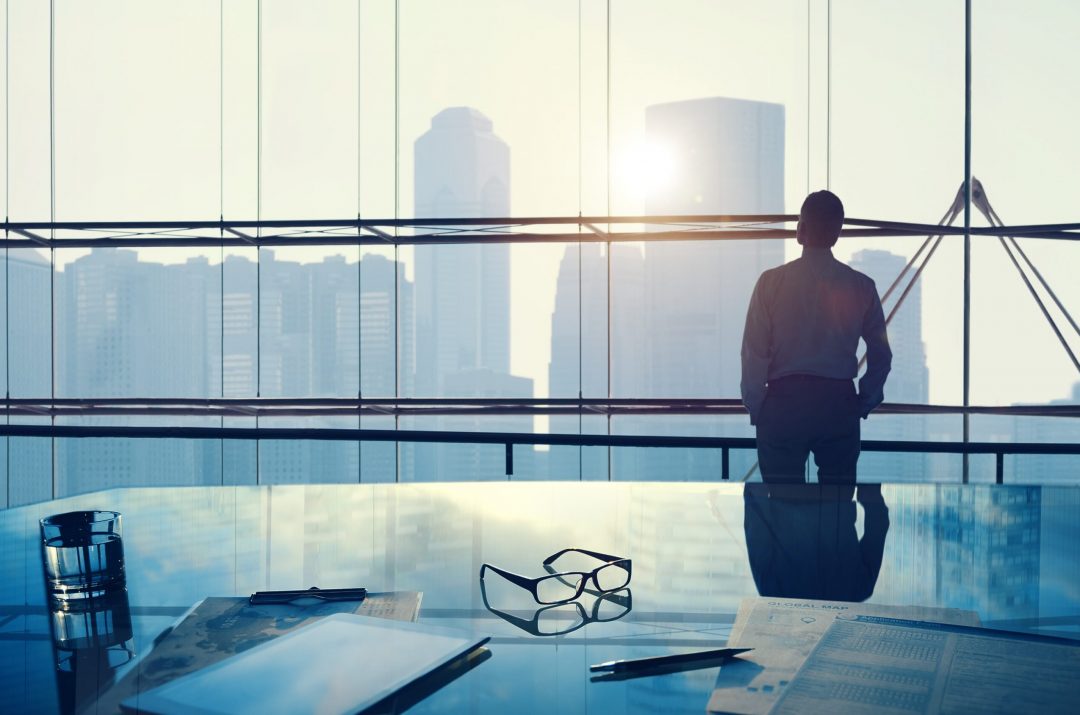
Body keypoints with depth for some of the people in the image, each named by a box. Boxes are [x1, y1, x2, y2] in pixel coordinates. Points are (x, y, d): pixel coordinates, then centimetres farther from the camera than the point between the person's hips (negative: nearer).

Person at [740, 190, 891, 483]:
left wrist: (754, 407, 3)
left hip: (784, 402, -2)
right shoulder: (861, 286, 1)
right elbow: (881, 354, 5)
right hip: (839, 403, 2)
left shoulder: (771, 281, -6)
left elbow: (754, 352, -7)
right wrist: (865, 402, 16)